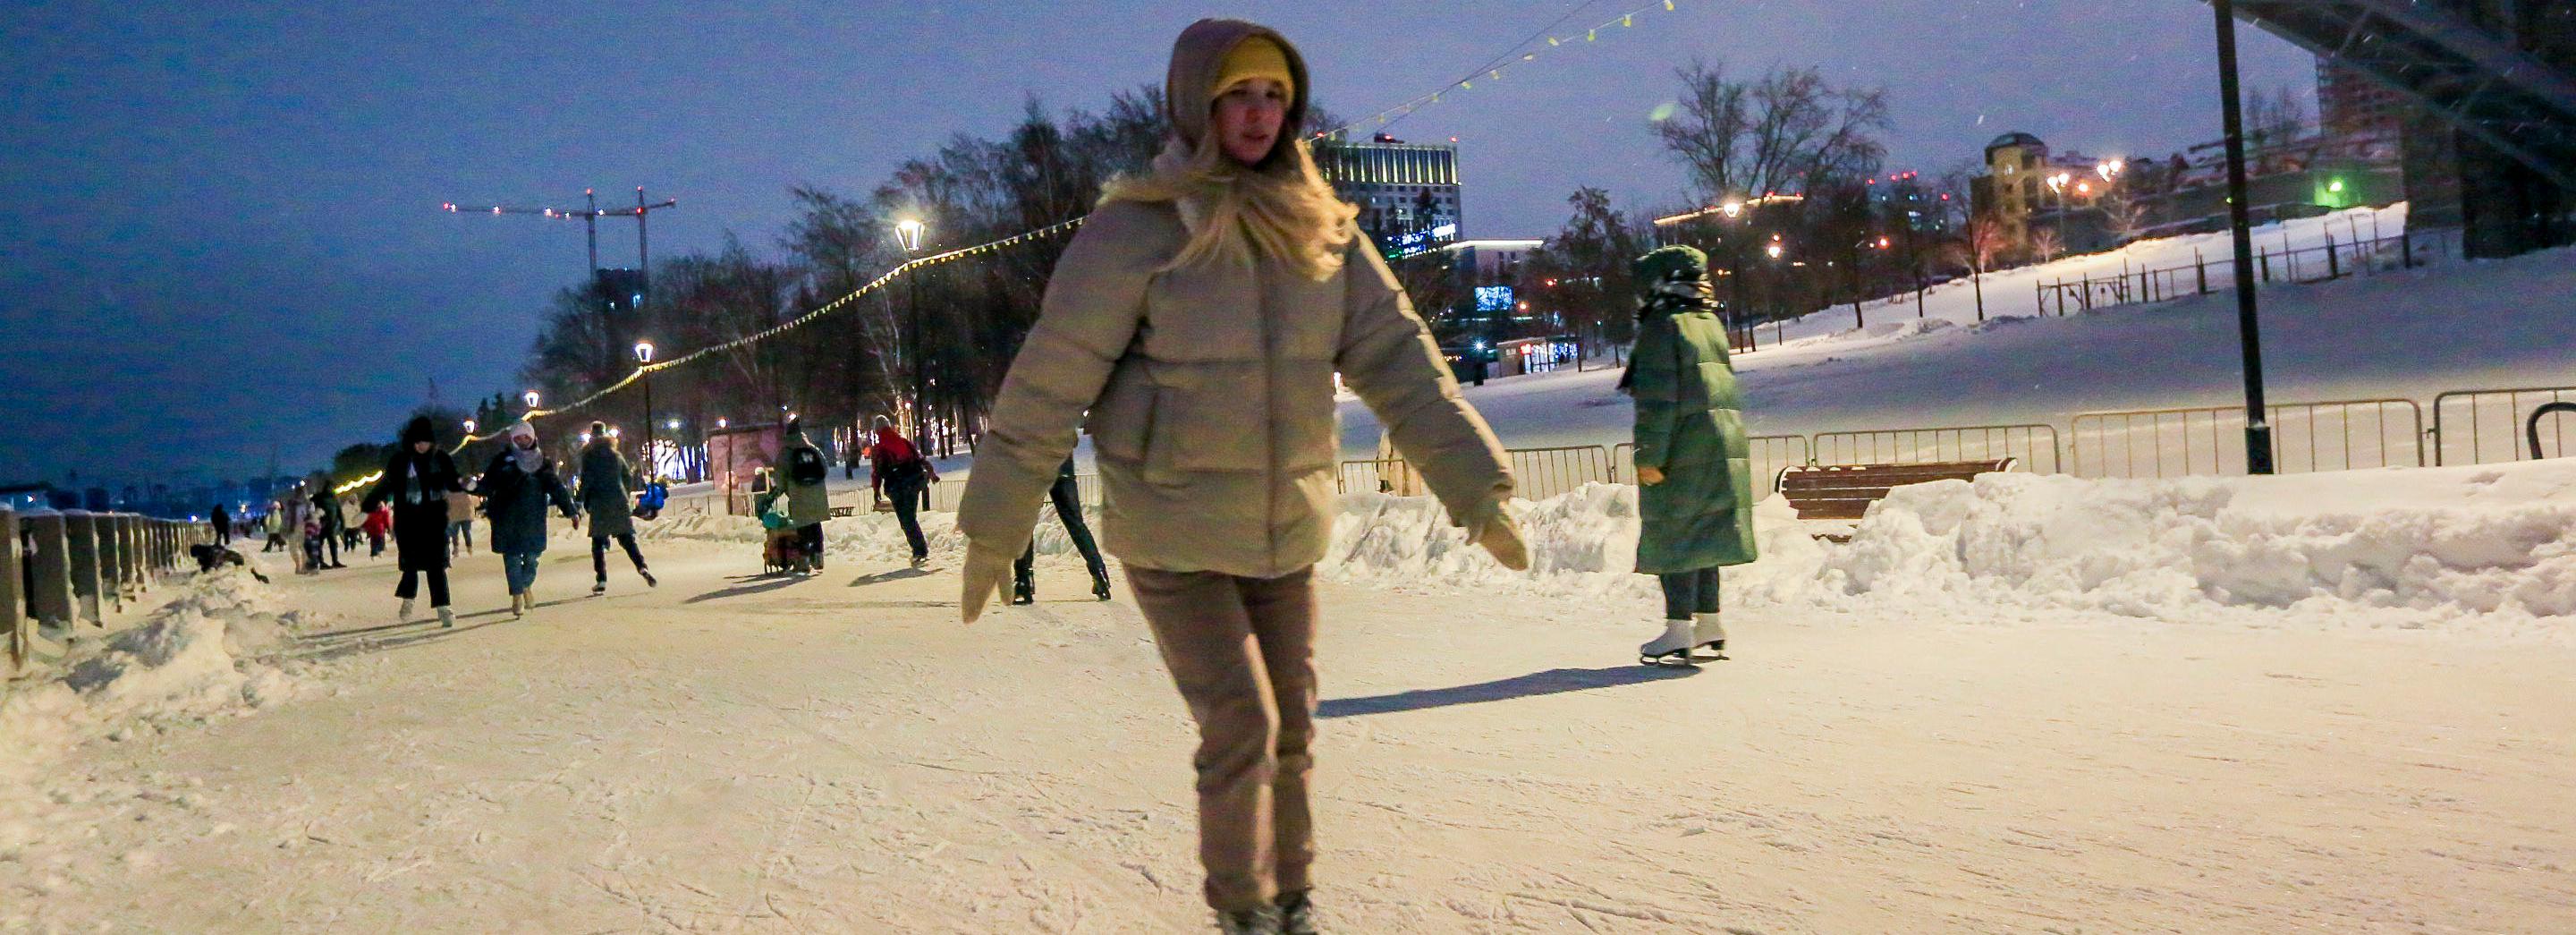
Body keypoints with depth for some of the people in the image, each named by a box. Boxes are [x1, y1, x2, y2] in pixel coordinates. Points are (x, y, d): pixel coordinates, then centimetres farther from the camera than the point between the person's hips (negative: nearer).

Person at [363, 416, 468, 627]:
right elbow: (384, 486, 2)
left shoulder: (442, 460, 2)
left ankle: (442, 608, -3)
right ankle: (407, 605, 23)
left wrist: (465, 485, -11)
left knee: (436, 565, -4)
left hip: (435, 520, 0)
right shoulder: (400, 461, -2)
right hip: (408, 521, 0)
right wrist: (366, 507, -5)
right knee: (411, 563, 3)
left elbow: (452, 483, 10)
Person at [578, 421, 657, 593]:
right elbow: (628, 475, 15)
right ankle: (642, 568, -14)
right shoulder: (616, 455, 8)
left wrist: (583, 503, 0)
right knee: (627, 539, 7)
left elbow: (586, 481, -8)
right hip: (620, 502, 3)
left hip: (599, 504, -3)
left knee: (598, 542, 4)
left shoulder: (589, 456, -3)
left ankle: (601, 580, -4)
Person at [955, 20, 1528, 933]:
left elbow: (1398, 359, -3)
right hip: (1171, 537, -5)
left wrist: (1474, 484, -11)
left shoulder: (1318, 231, 1)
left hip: (1285, 533, 5)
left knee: (1289, 731, 11)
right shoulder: (1136, 228, -13)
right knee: (1241, 729, -9)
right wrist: (994, 530, -7)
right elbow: (1048, 381, -10)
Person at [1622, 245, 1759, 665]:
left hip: (1682, 448, -8)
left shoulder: (1661, 326, -10)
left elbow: (1658, 397, -17)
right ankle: (1709, 624, 19)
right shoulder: (1711, 323, 15)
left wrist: (1649, 456, -18)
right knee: (1703, 535, 14)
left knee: (1675, 535, -4)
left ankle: (1679, 632, -5)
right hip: (1723, 443, 8)